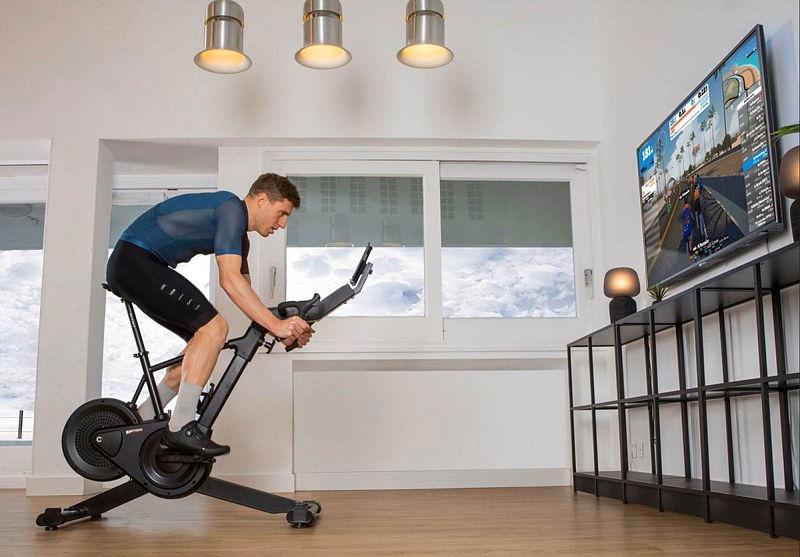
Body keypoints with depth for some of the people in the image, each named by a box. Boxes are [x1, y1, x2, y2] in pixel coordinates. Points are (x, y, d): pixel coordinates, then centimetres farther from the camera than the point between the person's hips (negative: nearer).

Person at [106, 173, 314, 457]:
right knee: (214, 328, -17)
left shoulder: (239, 236, 16)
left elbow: (243, 290, 16)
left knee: (204, 339, 11)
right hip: (135, 260, -11)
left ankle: (141, 423, 17)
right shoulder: (232, 209, -15)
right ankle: (180, 428, -15)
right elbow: (230, 280, -26)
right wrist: (275, 324, -27)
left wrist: (282, 328, 4)